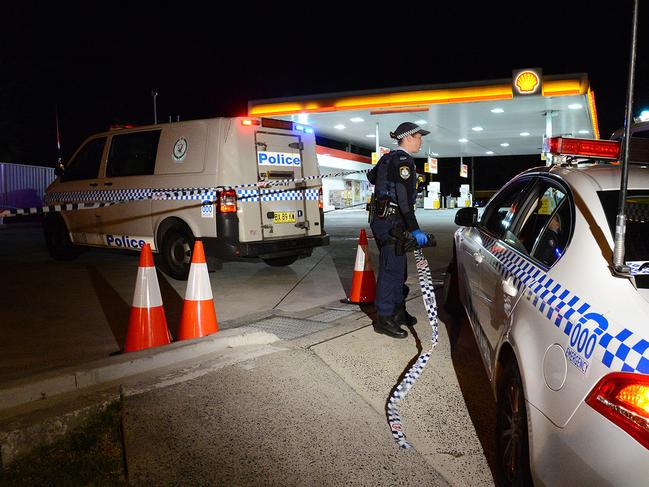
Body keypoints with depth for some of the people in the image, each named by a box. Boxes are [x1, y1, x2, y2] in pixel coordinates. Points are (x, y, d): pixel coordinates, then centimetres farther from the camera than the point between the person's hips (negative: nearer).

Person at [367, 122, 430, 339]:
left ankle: (398, 310, 28)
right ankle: (384, 319, -1)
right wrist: (414, 229, -27)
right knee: (392, 268, -7)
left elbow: (371, 177, 32)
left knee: (398, 266, 17)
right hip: (391, 222, -10)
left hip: (380, 217, 10)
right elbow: (404, 198, -24)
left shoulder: (388, 158, 14)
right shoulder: (403, 160, -14)